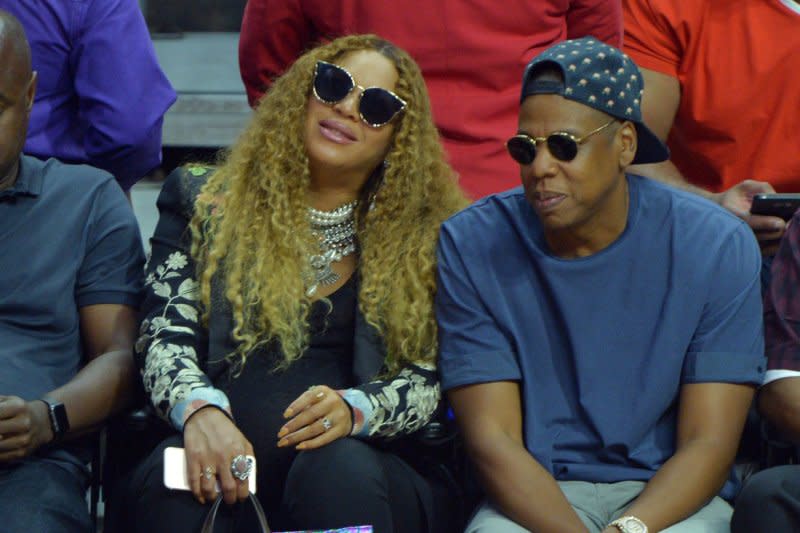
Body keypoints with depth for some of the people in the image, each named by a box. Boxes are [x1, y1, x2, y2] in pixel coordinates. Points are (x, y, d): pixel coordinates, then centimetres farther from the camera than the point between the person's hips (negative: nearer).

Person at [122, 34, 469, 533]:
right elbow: (164, 334, 3)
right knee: (170, 478, -35)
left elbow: (430, 377, 6)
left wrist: (354, 409, -17)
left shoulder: (425, 236, 14)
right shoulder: (204, 203, 15)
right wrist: (200, 409, -20)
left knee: (335, 468, -36)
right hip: (224, 455, 0)